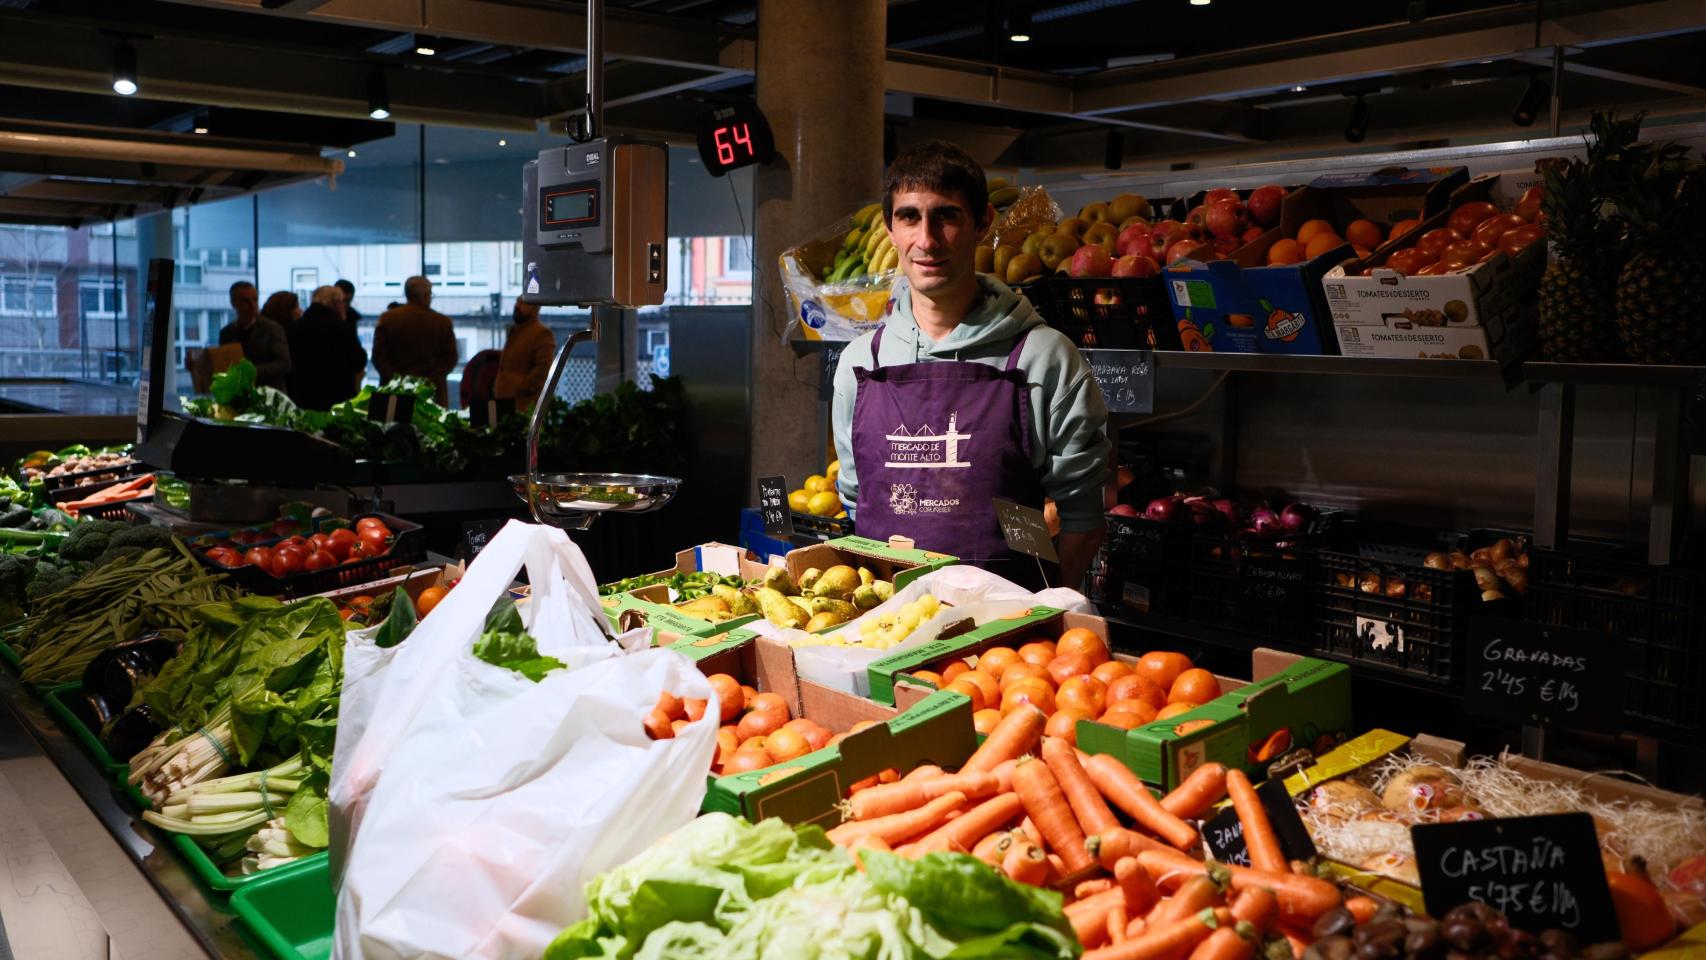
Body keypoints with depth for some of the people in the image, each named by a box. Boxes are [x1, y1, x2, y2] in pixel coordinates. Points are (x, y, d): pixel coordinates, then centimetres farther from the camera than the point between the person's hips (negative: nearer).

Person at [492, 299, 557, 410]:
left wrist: (523, 389, -22)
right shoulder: (514, 330, 23)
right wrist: (497, 386, 21)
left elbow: (544, 368, -20)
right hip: (505, 401, 10)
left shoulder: (542, 333, -9)